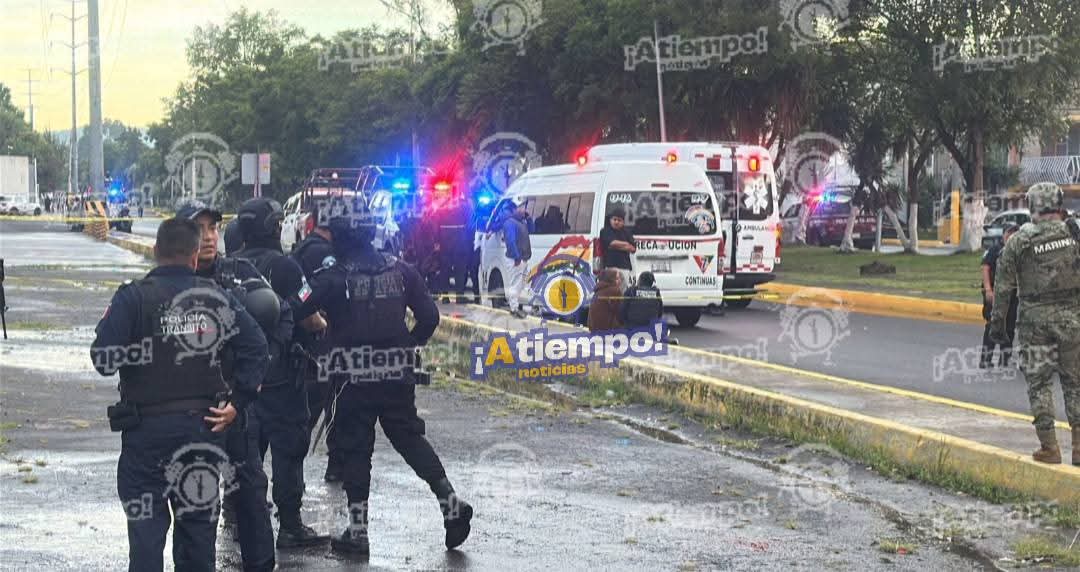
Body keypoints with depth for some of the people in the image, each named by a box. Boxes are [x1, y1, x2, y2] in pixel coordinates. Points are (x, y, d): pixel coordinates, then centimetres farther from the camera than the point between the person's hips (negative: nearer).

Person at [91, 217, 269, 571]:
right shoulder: (218, 298, 1)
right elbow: (255, 347, -5)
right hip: (204, 426, 4)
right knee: (198, 525, 16)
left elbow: (103, 359, -17)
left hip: (147, 429, -4)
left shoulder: (133, 298, -11)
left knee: (146, 529, 3)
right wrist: (238, 402, -2)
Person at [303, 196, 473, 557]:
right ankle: (450, 502, 2)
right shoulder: (400, 270, 4)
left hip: (353, 378, -4)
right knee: (410, 439, 16)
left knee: (355, 450, 5)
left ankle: (357, 532, 7)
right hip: (398, 376, 4)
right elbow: (429, 316, 6)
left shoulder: (335, 278, -10)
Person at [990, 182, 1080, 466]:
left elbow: (1003, 285, -1)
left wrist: (997, 322, 5)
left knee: (1039, 383, 6)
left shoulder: (1018, 242, -2)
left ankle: (1049, 447, 4)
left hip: (1035, 318, -1)